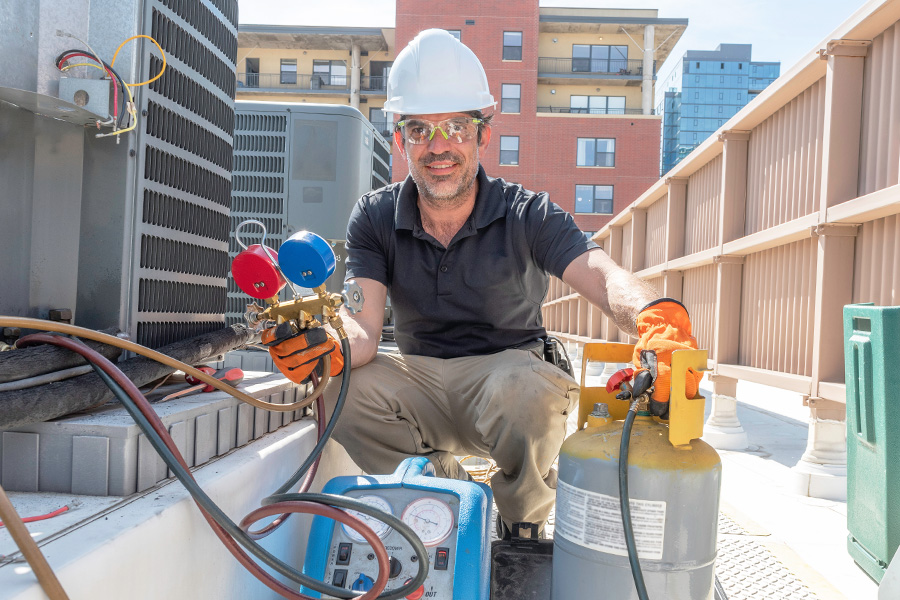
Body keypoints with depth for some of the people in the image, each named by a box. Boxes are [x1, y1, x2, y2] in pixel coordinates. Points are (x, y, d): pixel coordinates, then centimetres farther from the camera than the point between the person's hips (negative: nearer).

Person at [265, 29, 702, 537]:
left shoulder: (527, 215, -10)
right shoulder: (376, 218, -4)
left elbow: (600, 273, -29)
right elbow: (364, 327, -16)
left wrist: (655, 315, -53)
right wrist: (328, 347, -42)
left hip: (510, 367, -2)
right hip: (422, 383, 2)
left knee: (529, 389, -36)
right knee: (342, 387, -26)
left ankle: (524, 529, -4)